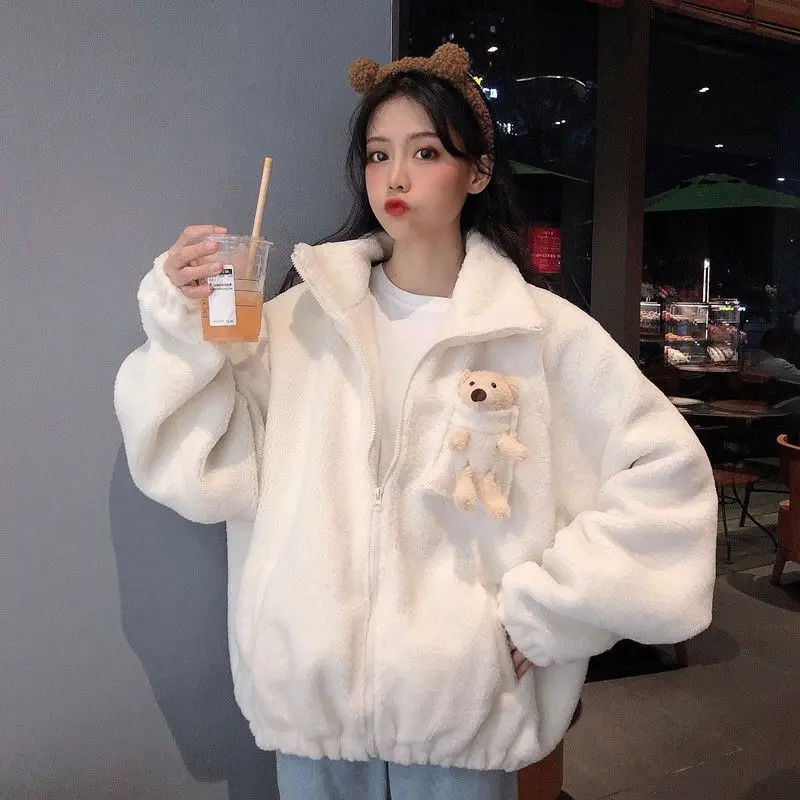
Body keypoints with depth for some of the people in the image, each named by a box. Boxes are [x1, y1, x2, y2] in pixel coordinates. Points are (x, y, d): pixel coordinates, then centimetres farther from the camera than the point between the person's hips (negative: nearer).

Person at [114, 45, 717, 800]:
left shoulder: (542, 331, -8)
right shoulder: (306, 316, -3)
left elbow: (667, 476, -7)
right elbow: (206, 470, -3)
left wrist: (548, 608, -10)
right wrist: (186, 330, -16)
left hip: (461, 706, -1)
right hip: (309, 696, 2)